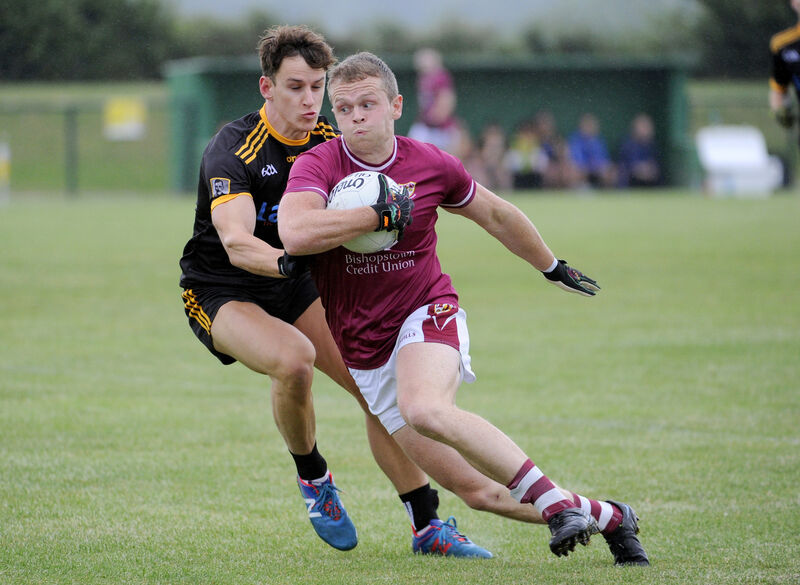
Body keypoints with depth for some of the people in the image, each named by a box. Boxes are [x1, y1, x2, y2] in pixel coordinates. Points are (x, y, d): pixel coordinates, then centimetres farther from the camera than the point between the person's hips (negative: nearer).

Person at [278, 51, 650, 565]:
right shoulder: (318, 165, -9)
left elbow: (494, 213, 17)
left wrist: (553, 267, 29)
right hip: (365, 354, 1)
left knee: (426, 410, -37)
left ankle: (551, 499, -35)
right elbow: (295, 233, -30)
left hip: (426, 313, -1)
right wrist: (382, 214, -22)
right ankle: (603, 516, 6)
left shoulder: (431, 165, -2)